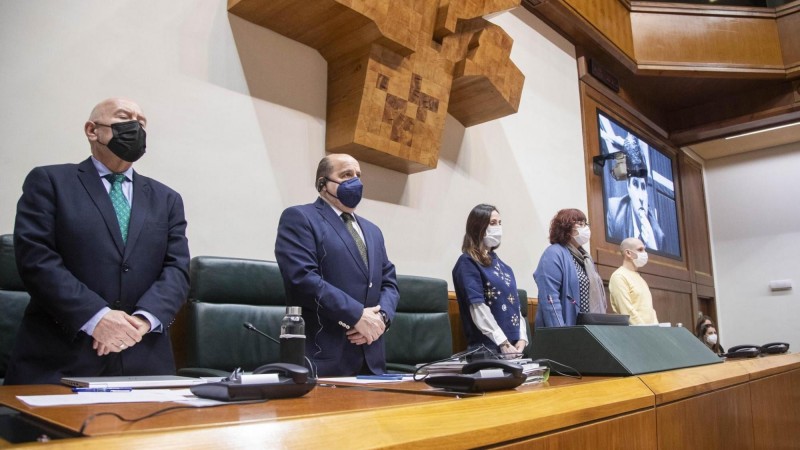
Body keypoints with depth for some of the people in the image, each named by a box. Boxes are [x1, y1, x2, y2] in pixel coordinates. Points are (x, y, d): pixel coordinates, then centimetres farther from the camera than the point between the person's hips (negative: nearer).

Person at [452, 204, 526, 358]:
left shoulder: (499, 263, 16)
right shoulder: (468, 263, -7)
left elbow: (514, 303, 13)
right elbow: (478, 308, -16)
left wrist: (522, 339, 0)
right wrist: (504, 344, -20)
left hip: (514, 345, 7)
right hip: (486, 347, -7)